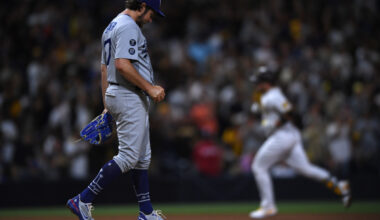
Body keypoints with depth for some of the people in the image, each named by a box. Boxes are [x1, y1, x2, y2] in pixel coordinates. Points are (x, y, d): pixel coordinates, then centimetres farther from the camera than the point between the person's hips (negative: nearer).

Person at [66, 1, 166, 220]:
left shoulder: (111, 27, 20)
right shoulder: (129, 27, -13)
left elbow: (105, 68, 21)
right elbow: (122, 65, -25)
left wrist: (107, 106, 22)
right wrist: (149, 87, -22)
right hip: (130, 97, -11)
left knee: (142, 157, 12)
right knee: (128, 157, -11)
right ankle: (83, 200, -10)